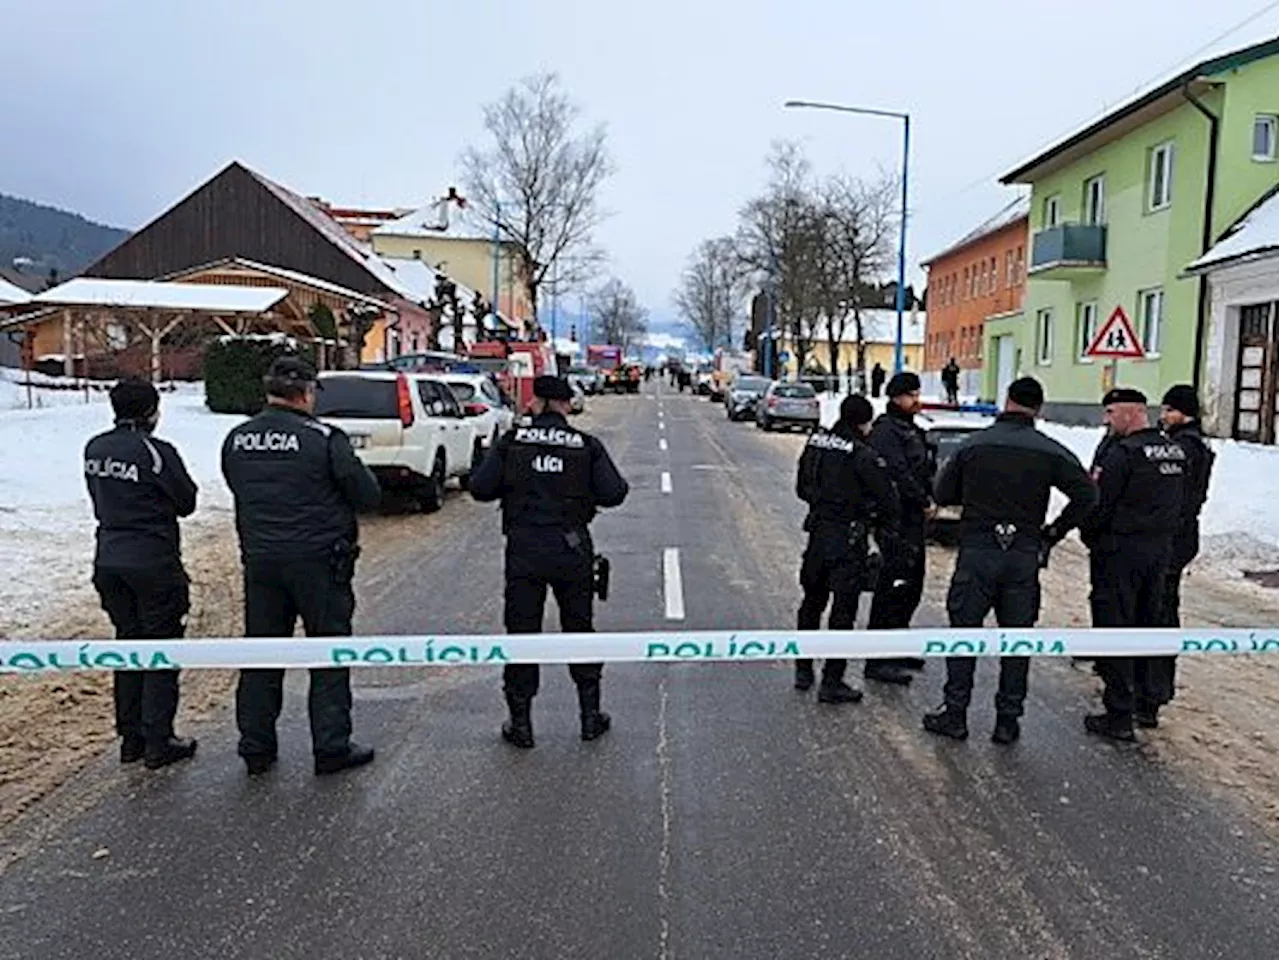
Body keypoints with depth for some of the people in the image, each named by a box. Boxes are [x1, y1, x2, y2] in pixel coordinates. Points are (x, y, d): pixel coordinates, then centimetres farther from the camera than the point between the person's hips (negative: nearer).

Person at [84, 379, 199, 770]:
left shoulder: (94, 449, 5)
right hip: (154, 564, -7)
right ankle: (158, 743, 8)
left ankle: (130, 738, 24)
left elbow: (98, 501, 12)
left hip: (108, 559, 7)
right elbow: (187, 502, -7)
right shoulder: (155, 451, -16)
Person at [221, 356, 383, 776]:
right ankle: (331, 747, 11)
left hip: (259, 560, 5)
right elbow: (369, 495, -9)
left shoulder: (236, 440, 4)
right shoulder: (324, 438, -14)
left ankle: (256, 746, 22)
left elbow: (239, 491, 15)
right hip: (318, 560, -5)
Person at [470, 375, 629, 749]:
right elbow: (614, 493, -7)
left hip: (523, 549, -1)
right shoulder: (587, 445, -1)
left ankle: (521, 722, 13)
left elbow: (480, 488, -5)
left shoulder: (512, 441, -2)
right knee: (579, 629, 14)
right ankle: (590, 714, 22)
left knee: (521, 630, 7)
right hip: (572, 549, 1)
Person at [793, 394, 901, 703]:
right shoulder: (864, 456, -16)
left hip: (817, 535, 6)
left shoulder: (815, 443, 3)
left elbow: (802, 488, 13)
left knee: (811, 604, 20)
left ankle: (803, 671, 29)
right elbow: (887, 499, -13)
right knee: (843, 611, 2)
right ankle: (831, 683, 6)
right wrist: (888, 537, 1)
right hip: (848, 541, -6)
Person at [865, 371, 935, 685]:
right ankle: (878, 661, -4)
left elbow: (925, 470, 22)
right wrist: (924, 502, -13)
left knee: (912, 586, 17)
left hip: (914, 520, 10)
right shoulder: (886, 430, -12)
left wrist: (930, 499, 6)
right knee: (893, 587, -9)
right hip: (896, 520, -10)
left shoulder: (912, 430, 19)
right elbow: (899, 474, -21)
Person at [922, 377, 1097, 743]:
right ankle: (1008, 720, 16)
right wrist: (1053, 532, 2)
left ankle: (955, 713, 12)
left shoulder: (974, 444, 0)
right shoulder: (1050, 452, -1)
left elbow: (942, 493, 3)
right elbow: (1087, 495, -8)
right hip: (1025, 557, 1)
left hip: (977, 552, -1)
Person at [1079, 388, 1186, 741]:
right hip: (1160, 551, 8)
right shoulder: (1176, 453, 8)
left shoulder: (1123, 453, -18)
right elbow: (1177, 506, 14)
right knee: (1148, 624, 18)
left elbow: (1100, 506, -15)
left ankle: (1119, 717, 4)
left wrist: (1089, 537, 0)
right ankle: (1148, 704, 29)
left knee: (1115, 629, -1)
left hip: (1120, 552, -8)